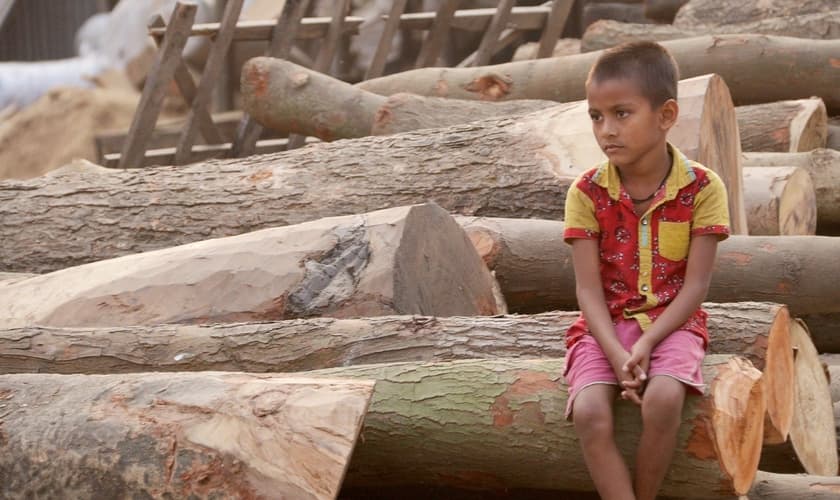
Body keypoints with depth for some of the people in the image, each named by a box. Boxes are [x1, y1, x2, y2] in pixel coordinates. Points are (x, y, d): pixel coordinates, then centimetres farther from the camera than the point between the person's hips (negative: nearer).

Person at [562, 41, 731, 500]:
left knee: (663, 399, -31)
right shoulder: (587, 193, -6)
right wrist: (617, 355, -25)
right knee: (589, 412, -26)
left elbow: (695, 285, -11)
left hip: (671, 322, -2)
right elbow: (589, 289, -9)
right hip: (607, 325, 2)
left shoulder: (702, 188, -10)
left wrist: (645, 345, -23)